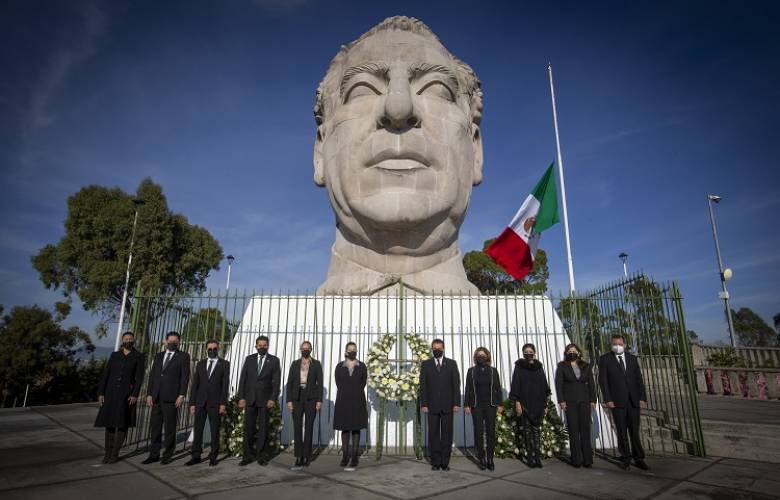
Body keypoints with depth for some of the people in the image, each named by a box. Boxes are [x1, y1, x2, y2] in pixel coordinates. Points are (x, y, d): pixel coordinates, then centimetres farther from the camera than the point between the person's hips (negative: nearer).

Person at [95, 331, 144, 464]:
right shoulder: (114, 355, 10)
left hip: (127, 394, -3)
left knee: (122, 423, -1)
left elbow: (139, 377, -4)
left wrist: (135, 395, -13)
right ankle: (108, 453, 14)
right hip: (111, 393, 3)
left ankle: (115, 454, 11)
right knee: (109, 423, 4)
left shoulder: (138, 356, 1)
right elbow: (105, 374, 8)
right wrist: (101, 393, 1)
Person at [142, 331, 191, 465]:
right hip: (156, 397, 5)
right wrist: (149, 394, 7)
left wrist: (181, 395, -12)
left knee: (170, 427, 2)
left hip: (171, 398, -5)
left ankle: (168, 455, 12)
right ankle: (154, 454, 18)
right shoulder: (158, 356, 16)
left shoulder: (183, 356, 1)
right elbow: (152, 375, 15)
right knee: (155, 427, 8)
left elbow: (185, 377, -5)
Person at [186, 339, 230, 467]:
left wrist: (223, 403, -11)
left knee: (215, 431, 4)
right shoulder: (200, 364, 10)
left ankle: (213, 457, 14)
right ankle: (196, 456, 17)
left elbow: (225, 384, -5)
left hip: (215, 403, -3)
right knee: (198, 430, 6)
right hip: (200, 402, 3)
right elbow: (195, 384, 9)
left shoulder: (224, 364, 0)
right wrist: (192, 403, 3)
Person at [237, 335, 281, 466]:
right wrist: (241, 397, -3)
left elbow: (276, 381, -3)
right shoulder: (249, 359, 8)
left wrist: (273, 399, -11)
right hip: (250, 398, 2)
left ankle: (261, 455, 14)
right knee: (248, 427, 3)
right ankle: (248, 455, 13)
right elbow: (243, 379, 5)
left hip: (265, 399, -2)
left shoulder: (274, 360, 1)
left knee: (263, 428, 5)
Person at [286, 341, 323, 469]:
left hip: (311, 398, -2)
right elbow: (289, 383, 3)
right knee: (297, 428, -2)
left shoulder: (316, 364, 1)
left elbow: (320, 383, -2)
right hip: (297, 398, 2)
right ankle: (299, 458, 1)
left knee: (309, 428, 1)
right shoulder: (295, 364, 6)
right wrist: (289, 400, -5)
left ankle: (306, 457, 11)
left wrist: (319, 401, -10)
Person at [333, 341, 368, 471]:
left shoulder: (362, 366, 2)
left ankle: (354, 459, 5)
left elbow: (363, 384, 2)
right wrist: (346, 397, -3)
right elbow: (338, 384, 2)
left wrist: (355, 396, -1)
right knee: (345, 428, 6)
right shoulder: (339, 366, 2)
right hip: (343, 401, 1)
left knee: (356, 429, 1)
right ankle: (345, 456, 15)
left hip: (357, 401, -1)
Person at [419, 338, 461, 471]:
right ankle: (435, 462, 13)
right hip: (432, 405, 0)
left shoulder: (452, 363, 6)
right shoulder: (426, 364, 5)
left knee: (447, 434, 4)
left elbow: (456, 384, 3)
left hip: (447, 405, 0)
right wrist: (423, 404, -5)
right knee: (433, 434, 4)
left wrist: (456, 403, -5)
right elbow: (423, 385, 2)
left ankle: (445, 462, 13)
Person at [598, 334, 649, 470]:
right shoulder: (605, 359, -1)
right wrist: (608, 399, -10)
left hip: (633, 400, 2)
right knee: (621, 432, 4)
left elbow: (639, 379, 8)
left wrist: (642, 398, 0)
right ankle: (625, 459, 15)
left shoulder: (632, 358, 10)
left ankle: (638, 458, 16)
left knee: (634, 431, 6)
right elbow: (602, 380, -4)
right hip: (617, 401, -2)